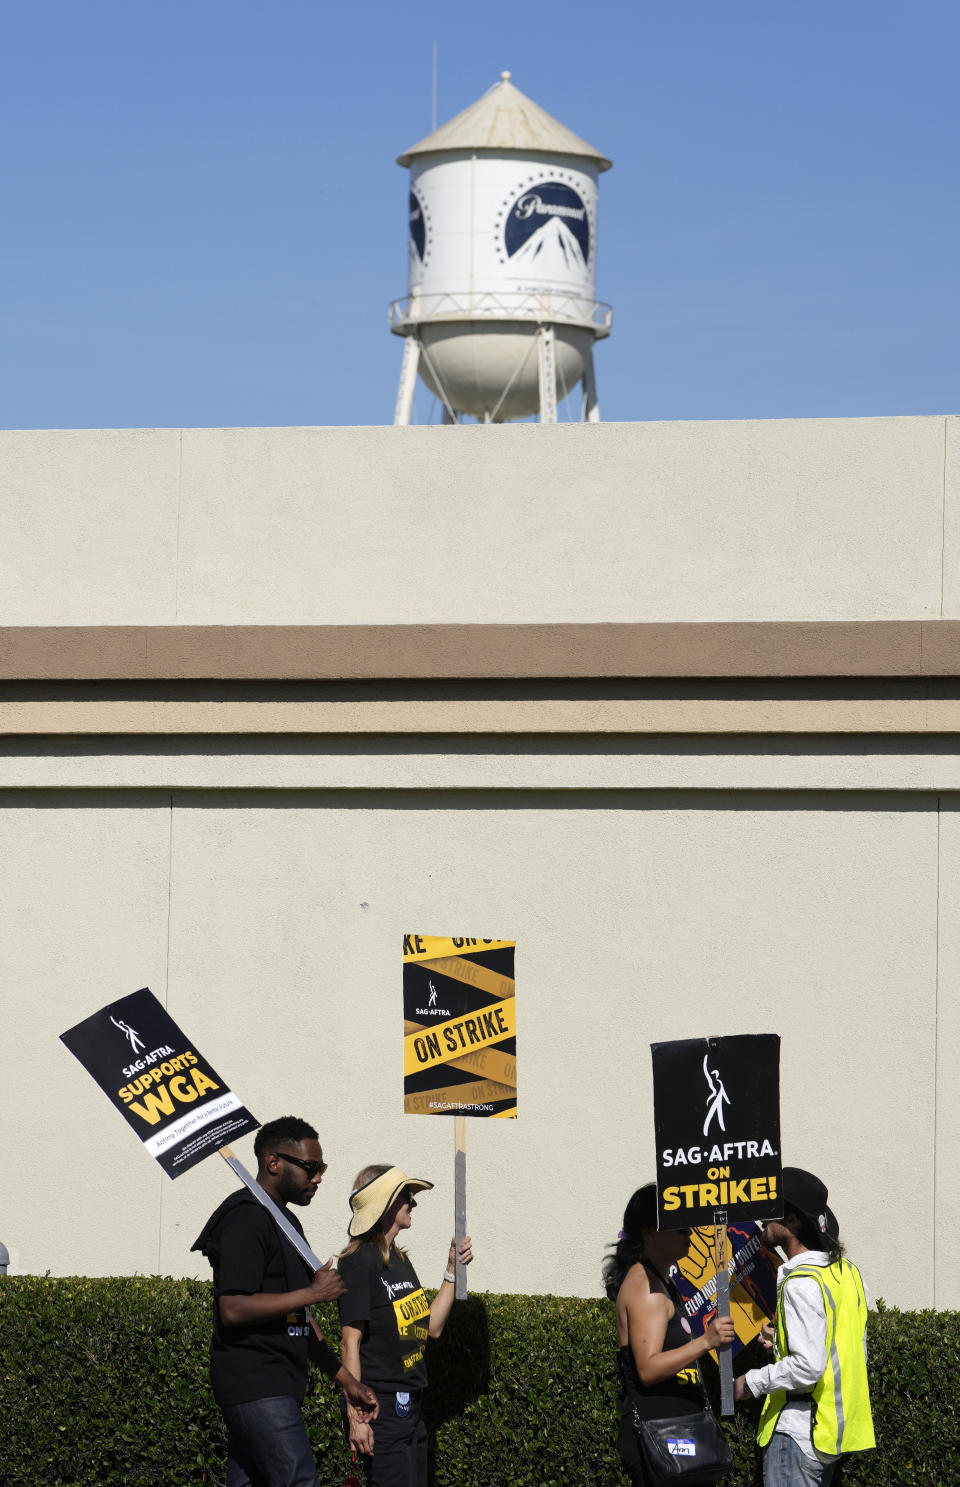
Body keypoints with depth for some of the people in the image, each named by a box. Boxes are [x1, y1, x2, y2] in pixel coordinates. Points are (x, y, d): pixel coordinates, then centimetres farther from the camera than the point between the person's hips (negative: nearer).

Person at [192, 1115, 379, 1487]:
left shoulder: (287, 1222, 21)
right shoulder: (246, 1219, -11)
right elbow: (233, 1309, -21)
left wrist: (347, 1380, 20)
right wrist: (314, 1292, -15)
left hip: (277, 1386, 10)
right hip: (256, 1386, -10)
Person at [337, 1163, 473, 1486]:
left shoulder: (400, 1261, 15)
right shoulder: (361, 1262, -12)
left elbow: (432, 1328, 17)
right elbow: (350, 1343, -15)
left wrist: (452, 1270, 11)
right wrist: (356, 1416, -19)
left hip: (409, 1408, 9)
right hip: (379, 1408, -9)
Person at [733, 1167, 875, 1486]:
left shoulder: (801, 1283, -19)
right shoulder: (846, 1271, 11)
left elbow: (807, 1367, -25)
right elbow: (857, 1353, 17)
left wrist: (751, 1382, -12)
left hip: (799, 1431, -10)